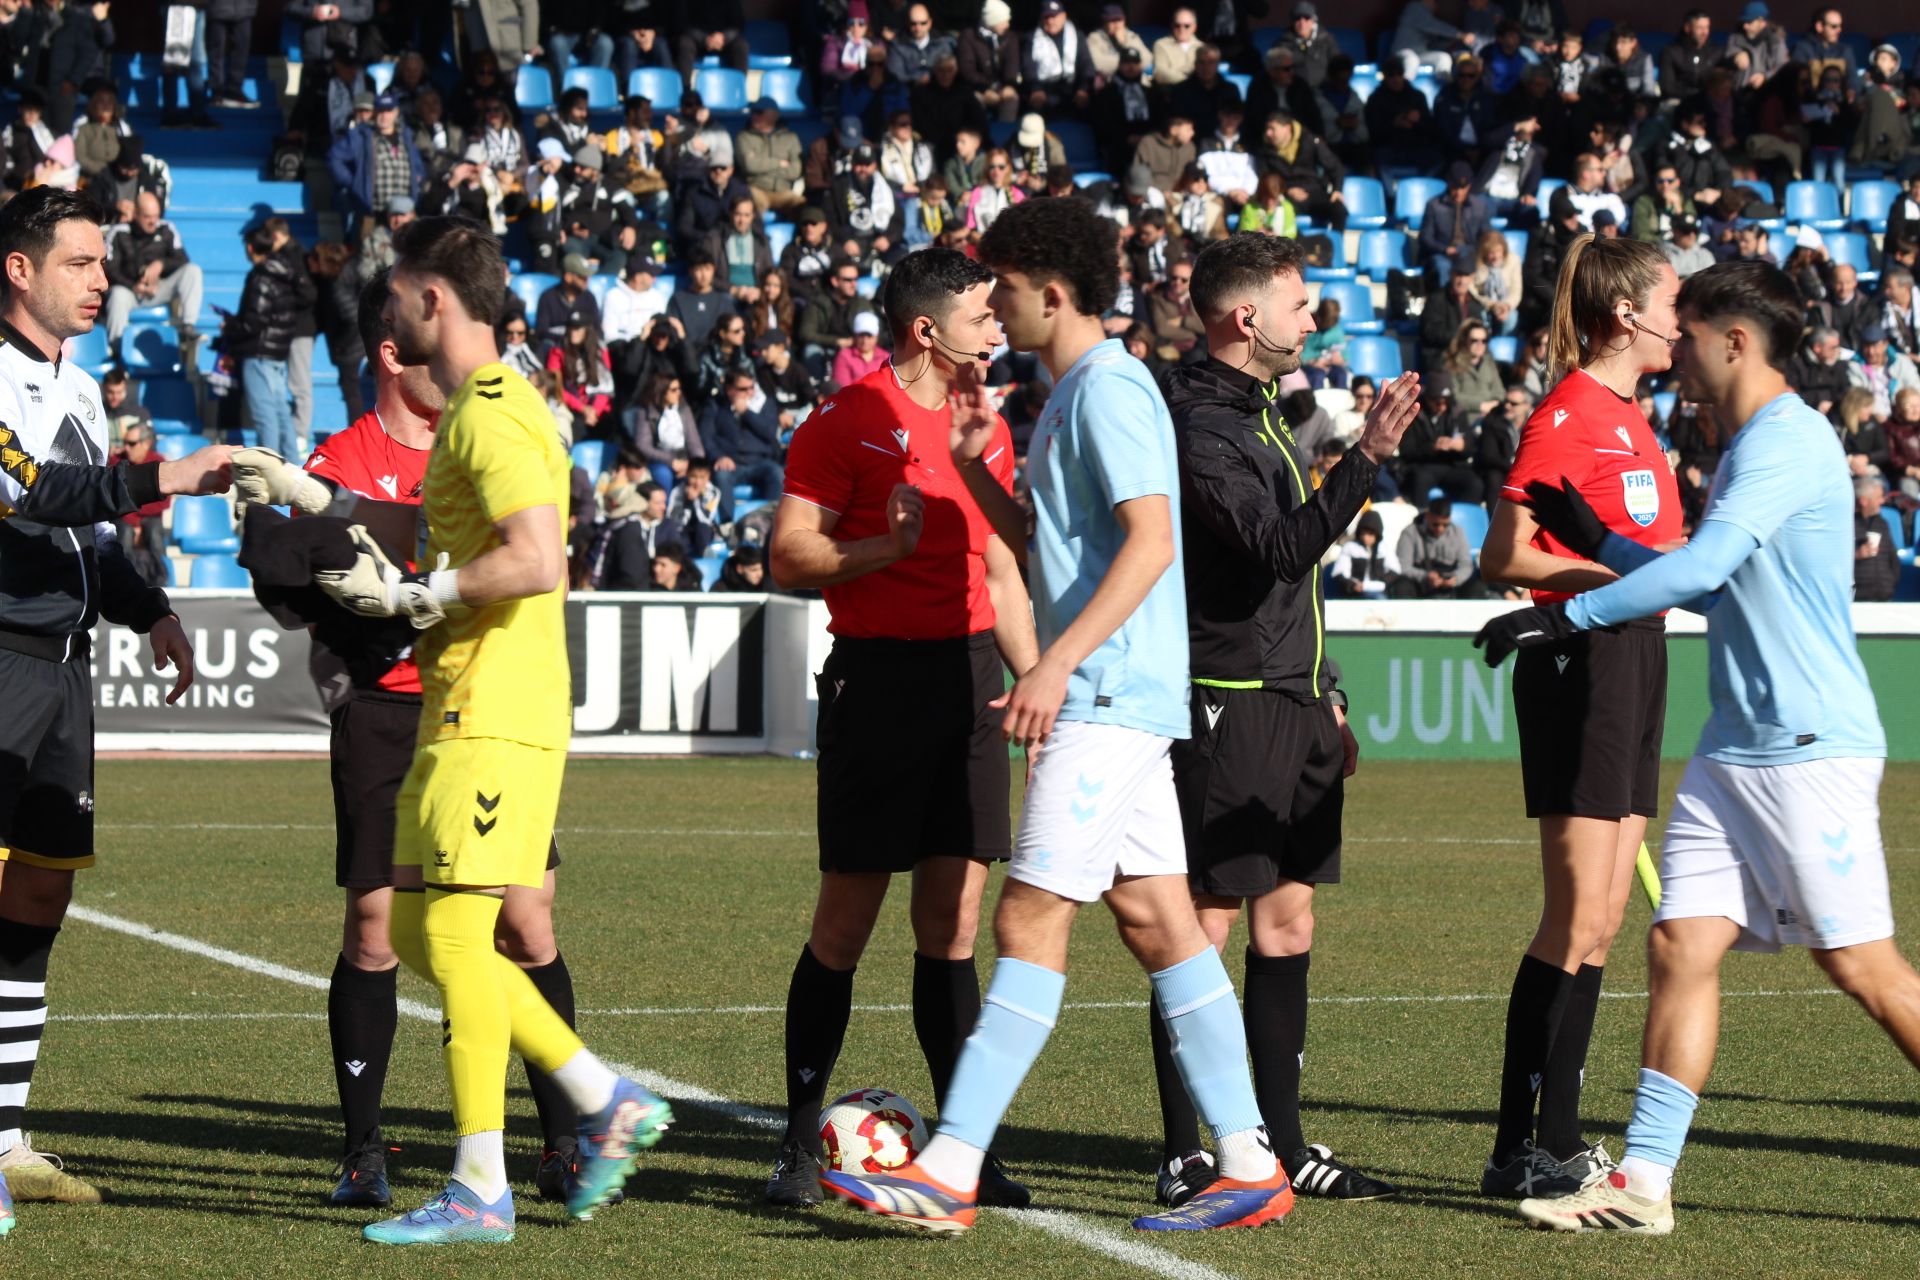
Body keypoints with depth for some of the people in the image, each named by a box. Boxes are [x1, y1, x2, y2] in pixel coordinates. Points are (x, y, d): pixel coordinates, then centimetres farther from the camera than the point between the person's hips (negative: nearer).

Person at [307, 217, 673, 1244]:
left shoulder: (489, 412, -14)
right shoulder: (480, 405, 18)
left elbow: (539, 560, -24)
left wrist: (408, 595, -16)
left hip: (494, 714, -10)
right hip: (463, 707, 10)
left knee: (455, 930, -8)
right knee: (414, 931, 12)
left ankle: (481, 1190, -5)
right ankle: (605, 1101, 16)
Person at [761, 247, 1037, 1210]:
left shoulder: (985, 427, 16)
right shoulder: (849, 421, -6)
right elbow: (787, 557, -9)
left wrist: (1037, 678, 17)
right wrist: (886, 546, -22)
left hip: (969, 678, 6)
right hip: (877, 676, -6)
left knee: (953, 924, 5)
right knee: (845, 923, -1)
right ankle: (800, 1146, 8)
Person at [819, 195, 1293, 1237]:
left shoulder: (1109, 389, -12)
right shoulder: (1072, 395, 19)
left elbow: (1149, 542, -22)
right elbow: (1045, 548, 27)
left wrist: (1058, 662, -27)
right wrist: (974, 465, 15)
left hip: (1108, 694, -10)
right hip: (1112, 698, 10)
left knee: (1030, 925, -11)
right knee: (1158, 923, 9)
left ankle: (949, 1171, -13)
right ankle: (1249, 1165, 11)